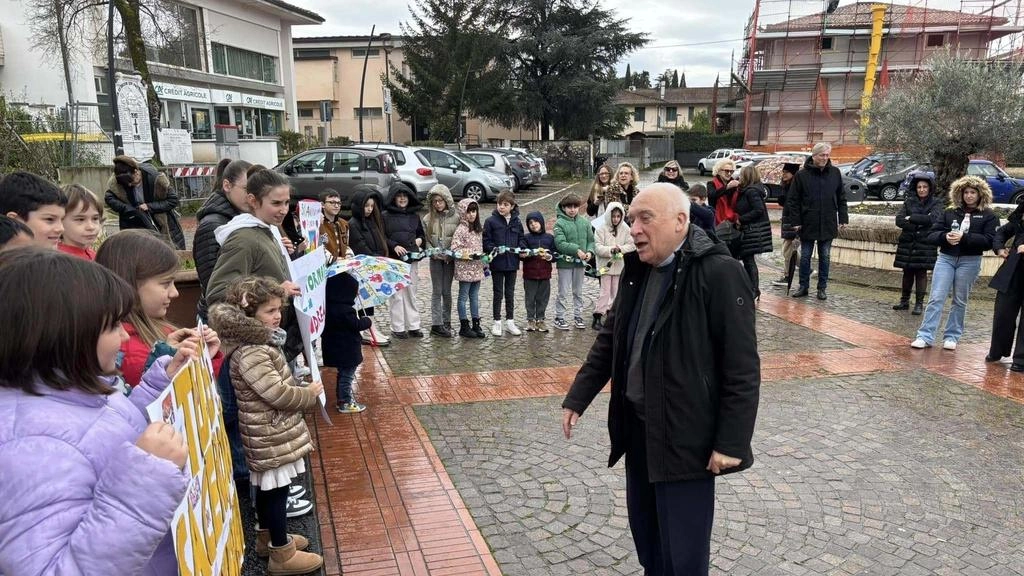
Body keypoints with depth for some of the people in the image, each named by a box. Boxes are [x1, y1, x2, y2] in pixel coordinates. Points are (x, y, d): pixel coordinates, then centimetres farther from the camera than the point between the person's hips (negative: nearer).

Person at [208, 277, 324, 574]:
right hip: (271, 436, -10)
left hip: (270, 433, 10)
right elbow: (277, 393, -28)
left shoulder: (259, 342, 8)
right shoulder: (251, 354, -26)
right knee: (276, 489, 2)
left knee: (267, 488, 22)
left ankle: (267, 537, 39)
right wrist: (310, 393, -14)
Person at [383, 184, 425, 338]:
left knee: (411, 293, 10)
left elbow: (421, 233, 23)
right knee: (397, 294, -2)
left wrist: (420, 239, 2)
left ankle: (413, 326, 17)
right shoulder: (385, 216, -2)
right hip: (394, 259, -5)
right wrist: (394, 246, -18)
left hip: (412, 258, 5)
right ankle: (397, 328, 6)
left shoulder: (414, 216, 14)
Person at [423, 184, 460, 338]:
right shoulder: (428, 219, 0)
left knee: (447, 291, 9)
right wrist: (432, 252, -11)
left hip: (450, 258, 0)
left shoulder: (455, 217, -3)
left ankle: (446, 322, 22)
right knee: (437, 291, 2)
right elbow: (425, 239, 4)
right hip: (435, 259, 0)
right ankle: (436, 324, 5)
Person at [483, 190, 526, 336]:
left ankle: (510, 321, 23)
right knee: (498, 294, 8)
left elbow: (522, 239, 11)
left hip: (512, 263, 3)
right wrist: (494, 249, -23)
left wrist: (522, 249, -8)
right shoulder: (490, 221, -6)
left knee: (510, 293, 13)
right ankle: (497, 322, 18)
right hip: (497, 263, -3)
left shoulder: (516, 222, 4)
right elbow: (486, 242, -7)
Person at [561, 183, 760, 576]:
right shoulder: (636, 268, 6)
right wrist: (577, 398, 11)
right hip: (637, 428, 7)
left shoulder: (719, 274, -18)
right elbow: (610, 338, 14)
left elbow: (742, 368, -18)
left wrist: (731, 442, -17)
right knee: (645, 534, 21)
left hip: (685, 437, -7)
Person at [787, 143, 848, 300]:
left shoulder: (835, 173, 3)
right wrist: (796, 221, -8)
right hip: (807, 224, -1)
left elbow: (841, 198, 8)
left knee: (825, 257, 8)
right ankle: (803, 286, 17)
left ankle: (822, 287, 18)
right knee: (805, 256, 6)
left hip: (828, 225, 2)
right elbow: (793, 200, -3)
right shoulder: (801, 175, -4)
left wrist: (843, 219, 3)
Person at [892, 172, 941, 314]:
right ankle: (904, 300, 18)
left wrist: (911, 218, -13)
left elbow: (932, 218, -17)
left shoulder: (936, 203, 1)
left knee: (921, 272, -1)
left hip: (925, 244, -3)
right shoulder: (909, 201, 7)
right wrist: (919, 223, -14)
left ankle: (919, 303, 4)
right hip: (907, 242, 3)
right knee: (907, 272, 9)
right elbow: (899, 220, -5)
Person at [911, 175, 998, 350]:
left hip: (970, 262, -1)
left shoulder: (988, 216, 2)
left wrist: (964, 237, -20)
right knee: (936, 298, -5)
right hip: (945, 258, 1)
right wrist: (945, 236, -17)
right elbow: (932, 235, 4)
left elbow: (989, 240, -10)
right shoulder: (949, 212, 8)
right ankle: (925, 336, -5)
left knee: (960, 301, 7)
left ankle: (952, 337, 17)